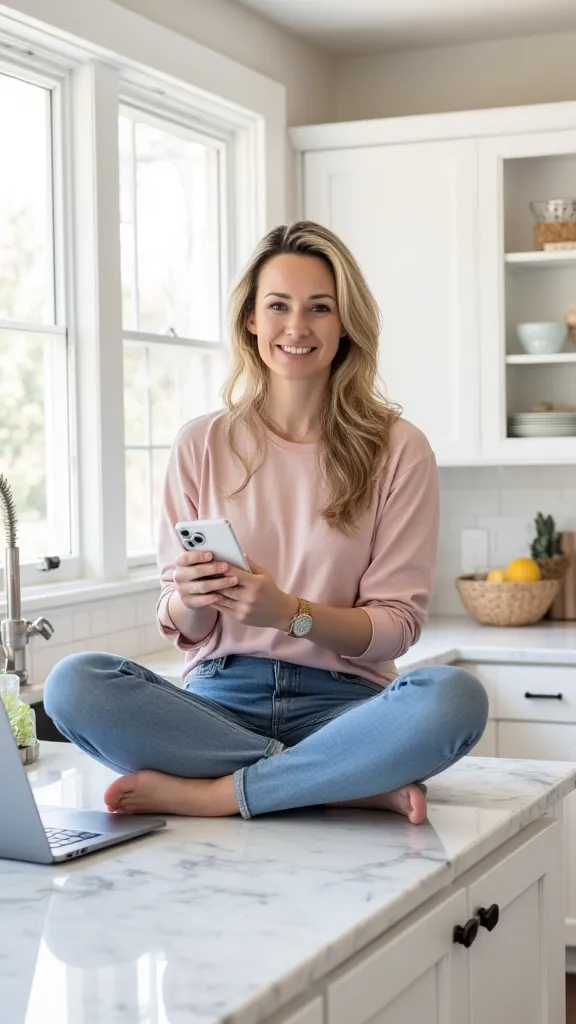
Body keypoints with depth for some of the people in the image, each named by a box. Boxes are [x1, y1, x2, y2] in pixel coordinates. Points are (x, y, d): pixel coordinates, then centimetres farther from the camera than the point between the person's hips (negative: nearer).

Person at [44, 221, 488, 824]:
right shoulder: (202, 446, 7)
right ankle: (360, 786, -22)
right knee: (73, 684, -28)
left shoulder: (397, 450, 3)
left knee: (455, 697, -33)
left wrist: (289, 612, -18)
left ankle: (208, 793, -21)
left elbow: (397, 625, -1)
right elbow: (183, 631, 7)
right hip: (219, 699, 2)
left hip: (338, 700, -1)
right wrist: (189, 599, -17)